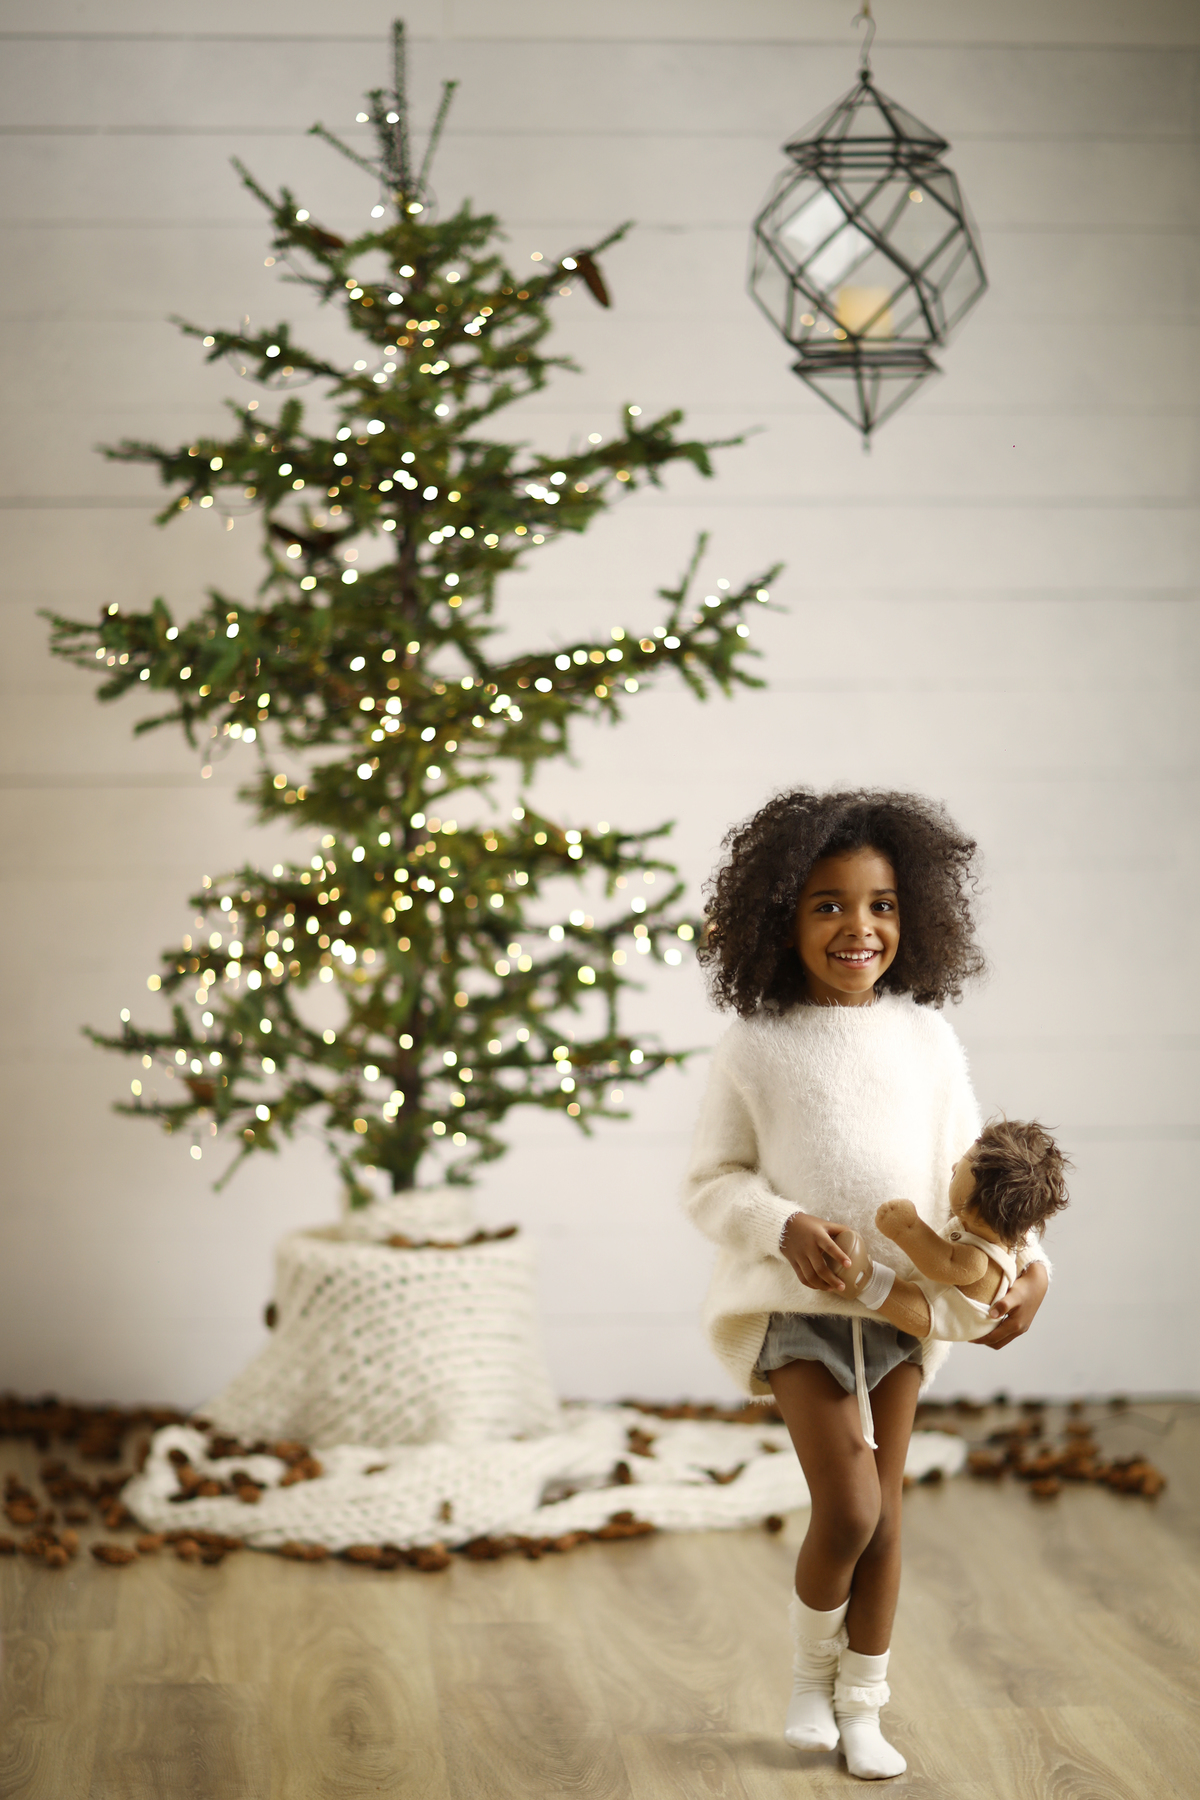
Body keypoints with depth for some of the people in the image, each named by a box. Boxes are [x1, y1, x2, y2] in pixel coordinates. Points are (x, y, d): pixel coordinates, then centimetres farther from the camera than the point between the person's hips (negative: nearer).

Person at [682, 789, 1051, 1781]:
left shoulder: (927, 1040, 0)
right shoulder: (757, 1048, -7)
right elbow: (712, 1182, -2)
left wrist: (1029, 1259, -9)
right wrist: (786, 1226, -20)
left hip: (903, 1300, 3)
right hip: (796, 1301, -3)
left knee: (885, 1516, 9)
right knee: (847, 1507, -11)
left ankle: (862, 1706, 25)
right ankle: (812, 1668, 17)